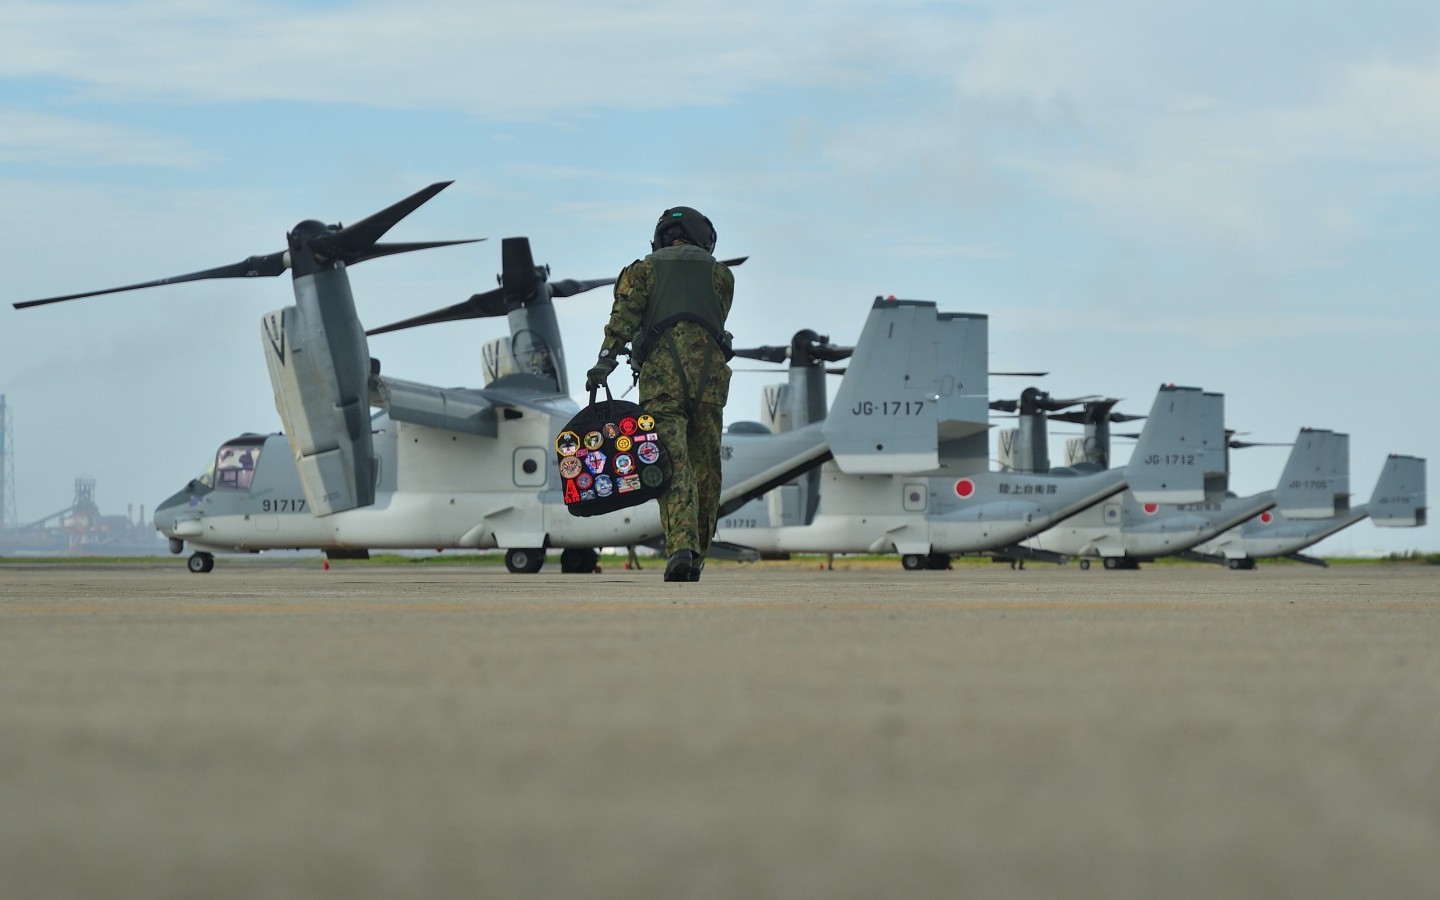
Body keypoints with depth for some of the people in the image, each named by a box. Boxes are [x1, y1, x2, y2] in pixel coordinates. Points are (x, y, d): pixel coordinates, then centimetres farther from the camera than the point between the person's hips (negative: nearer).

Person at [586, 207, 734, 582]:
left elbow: (625, 312, -1)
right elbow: (716, 322, 11)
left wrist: (606, 358, -10)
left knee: (673, 467, -9)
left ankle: (681, 548, -27)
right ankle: (697, 558, 14)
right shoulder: (720, 273, 23)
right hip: (709, 370, 1)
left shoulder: (644, 269, 17)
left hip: (660, 372, -1)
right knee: (705, 468, 10)